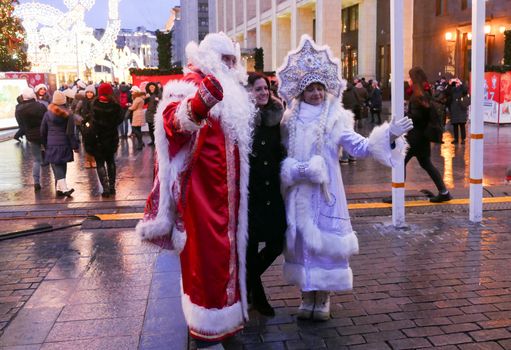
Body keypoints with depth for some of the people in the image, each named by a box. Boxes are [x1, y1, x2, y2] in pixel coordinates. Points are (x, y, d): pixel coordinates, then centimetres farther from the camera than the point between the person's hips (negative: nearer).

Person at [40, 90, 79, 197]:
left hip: (52, 145, 0)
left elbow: (43, 131, 5)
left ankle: (64, 188, -18)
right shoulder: (68, 114, -5)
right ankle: (59, 188, 20)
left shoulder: (48, 114, -1)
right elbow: (70, 132, -7)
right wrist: (75, 146, -2)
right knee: (62, 165, 14)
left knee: (56, 166, -2)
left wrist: (45, 144, 16)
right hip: (65, 144, 1)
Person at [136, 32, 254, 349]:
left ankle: (222, 315, 34)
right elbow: (172, 117, -35)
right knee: (208, 253, -4)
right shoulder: (193, 82, -12)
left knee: (224, 250, 18)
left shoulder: (228, 91, 17)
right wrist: (197, 105, -55)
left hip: (224, 187, 10)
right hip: (202, 187, -10)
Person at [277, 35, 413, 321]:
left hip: (326, 191, -2)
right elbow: (282, 156, 2)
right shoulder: (290, 120, 4)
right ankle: (308, 295, 23)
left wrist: (389, 135, -22)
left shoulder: (335, 119, -1)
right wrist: (302, 170, -15)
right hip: (298, 193, 2)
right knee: (301, 239, 7)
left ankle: (323, 298, 18)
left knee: (324, 239, 2)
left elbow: (361, 146, -9)